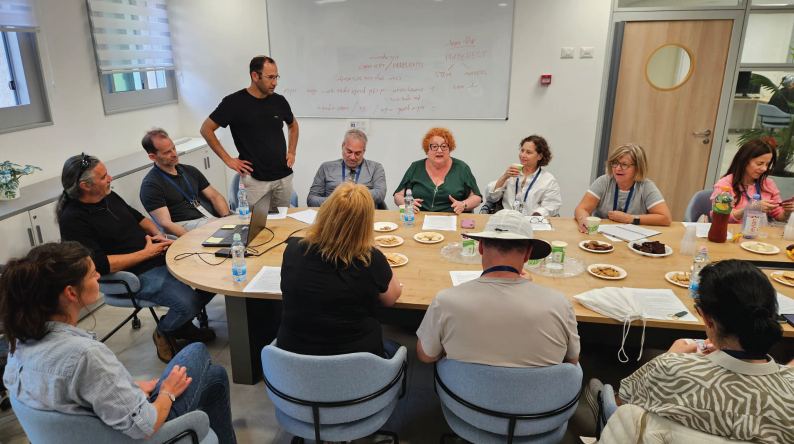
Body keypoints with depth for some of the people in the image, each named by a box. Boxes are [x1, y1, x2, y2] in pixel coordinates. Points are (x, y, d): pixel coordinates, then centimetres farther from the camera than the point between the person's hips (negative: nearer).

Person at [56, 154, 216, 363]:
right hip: (137, 275, -8)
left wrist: (158, 234, 2)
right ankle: (163, 333, 10)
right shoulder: (73, 220, -17)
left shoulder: (108, 196, 8)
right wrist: (146, 253, -18)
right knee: (189, 302, -27)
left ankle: (182, 324, 18)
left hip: (159, 255, 9)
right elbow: (100, 265, -24)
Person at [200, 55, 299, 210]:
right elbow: (206, 129, -2)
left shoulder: (279, 101, 5)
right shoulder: (234, 102, -8)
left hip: (284, 176, 4)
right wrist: (227, 159, -6)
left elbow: (293, 125, 24)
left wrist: (292, 152, 12)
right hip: (255, 179, -4)